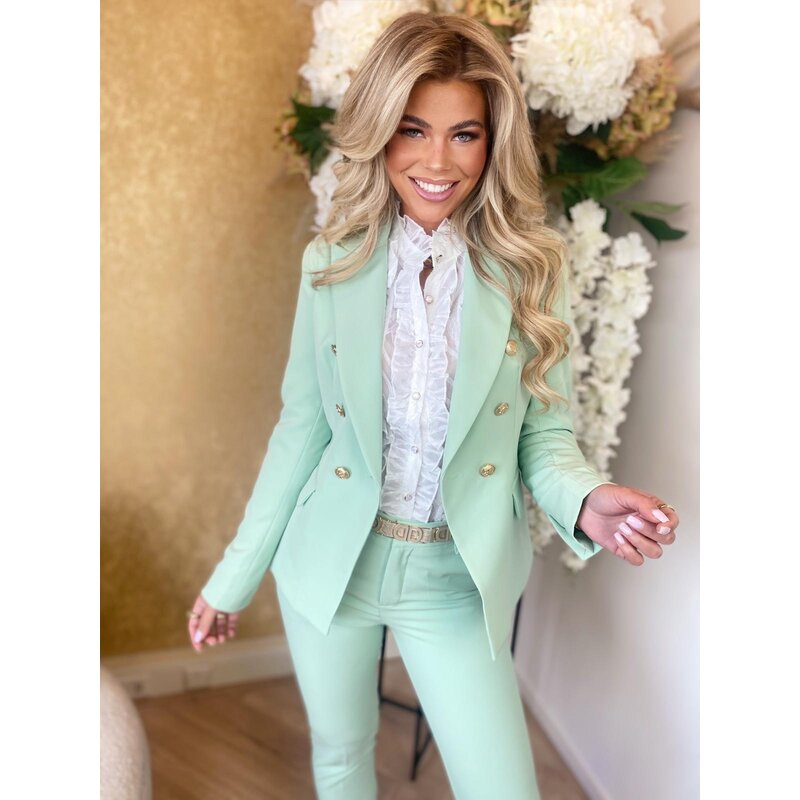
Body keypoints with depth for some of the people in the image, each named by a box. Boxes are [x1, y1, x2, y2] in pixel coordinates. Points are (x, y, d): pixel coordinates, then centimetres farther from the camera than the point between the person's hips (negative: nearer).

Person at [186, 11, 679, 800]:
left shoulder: (530, 269, -8)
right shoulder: (332, 261, -5)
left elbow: (544, 432, -3)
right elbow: (301, 426, 0)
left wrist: (585, 502, -26)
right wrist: (233, 576, 3)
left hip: (458, 580, -1)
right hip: (328, 564, 2)